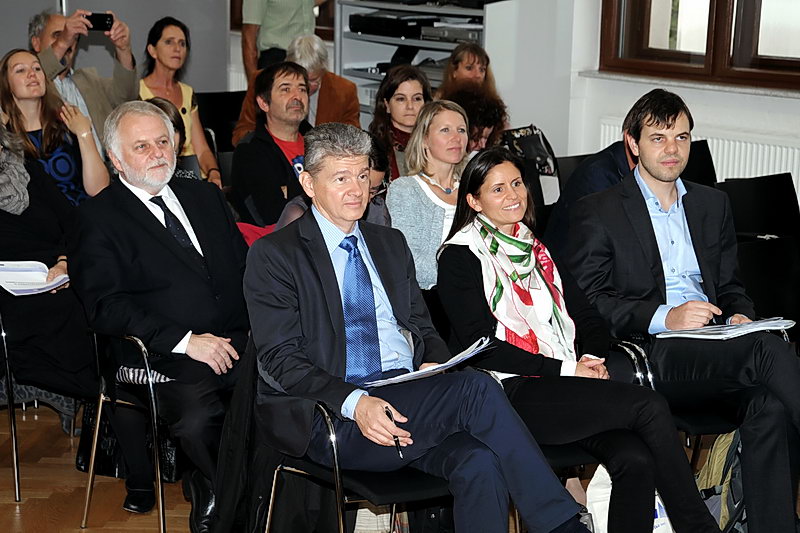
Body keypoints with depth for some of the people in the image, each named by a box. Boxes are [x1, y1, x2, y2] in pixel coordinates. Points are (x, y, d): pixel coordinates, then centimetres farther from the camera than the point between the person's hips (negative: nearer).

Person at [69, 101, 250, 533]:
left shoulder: (205, 197, 22)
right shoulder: (99, 220, 5)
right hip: (166, 359, -5)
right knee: (198, 418, -36)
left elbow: (247, 268, 19)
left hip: (239, 344, 5)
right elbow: (106, 307, -6)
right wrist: (184, 341, -16)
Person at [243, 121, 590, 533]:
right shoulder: (273, 256, 1)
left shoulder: (391, 244, 21)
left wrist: (435, 365, -3)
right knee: (475, 388, -27)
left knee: (478, 461, -28)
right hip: (333, 420, -5)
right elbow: (280, 359, -7)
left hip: (408, 400, 6)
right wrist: (354, 403, -23)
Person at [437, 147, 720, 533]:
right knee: (649, 407, -22)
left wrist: (592, 361, -3)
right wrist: (566, 369, -11)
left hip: (567, 383, 6)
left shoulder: (537, 250, 23)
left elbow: (588, 318, 20)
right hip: (512, 392, -6)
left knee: (635, 458, -24)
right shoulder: (461, 257, 2)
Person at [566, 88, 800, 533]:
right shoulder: (597, 213, 7)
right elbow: (590, 302, -3)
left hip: (717, 353, 5)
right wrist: (664, 317, -16)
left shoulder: (713, 204, 24)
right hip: (651, 357, -5)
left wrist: (739, 317, 1)